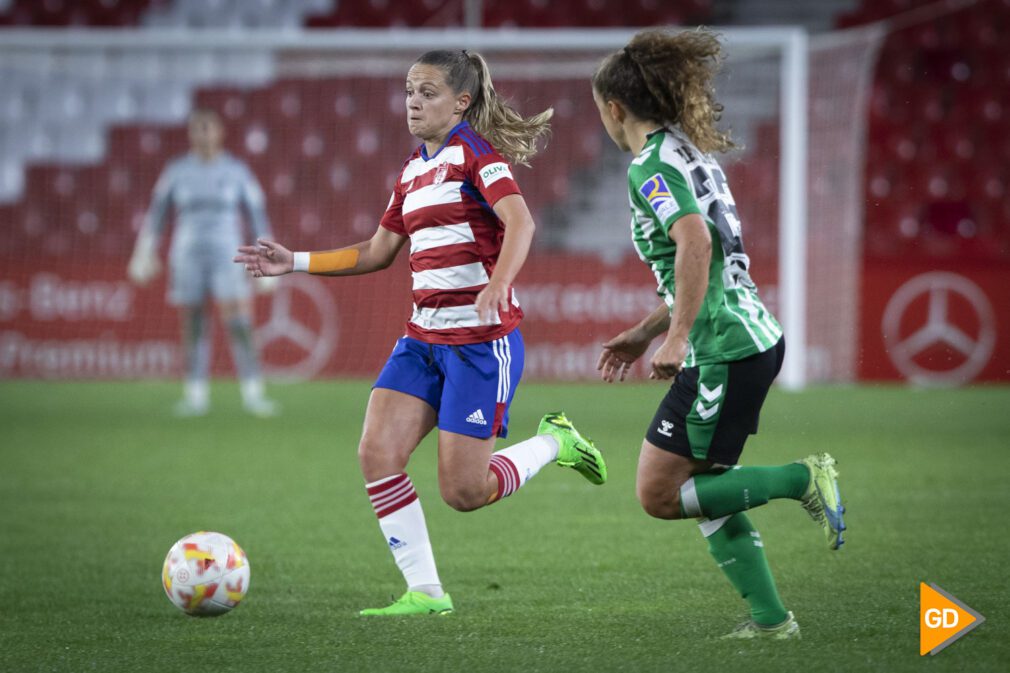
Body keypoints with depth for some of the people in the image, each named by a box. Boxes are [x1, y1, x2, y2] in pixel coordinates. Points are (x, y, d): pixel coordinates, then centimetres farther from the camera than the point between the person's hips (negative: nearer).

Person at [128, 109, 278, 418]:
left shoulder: (237, 172, 0)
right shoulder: (176, 171, 3)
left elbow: (258, 217, 4)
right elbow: (157, 213, 10)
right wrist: (144, 254, 7)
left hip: (227, 258, -1)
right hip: (187, 258, 1)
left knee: (239, 325, -12)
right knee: (193, 328, 3)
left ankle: (253, 394, -8)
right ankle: (196, 396, 11)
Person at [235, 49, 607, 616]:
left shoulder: (475, 151, -9)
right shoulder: (413, 170, 15)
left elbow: (519, 220, -25)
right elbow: (378, 252, 23)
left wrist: (497, 286, -42)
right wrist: (295, 263, 16)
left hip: (483, 340, -8)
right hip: (424, 337, 8)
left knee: (463, 492, -7)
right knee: (377, 454, -9)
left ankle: (555, 442, 20)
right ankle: (425, 592, 0)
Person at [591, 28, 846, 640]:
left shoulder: (651, 167, -12)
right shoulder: (691, 153, 17)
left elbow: (695, 244, -29)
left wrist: (676, 337, -28)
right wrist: (644, 332, 28)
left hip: (725, 352, -10)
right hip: (754, 338, 10)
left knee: (658, 495, -3)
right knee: (706, 491, 14)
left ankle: (803, 479, -5)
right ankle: (770, 618, 12)